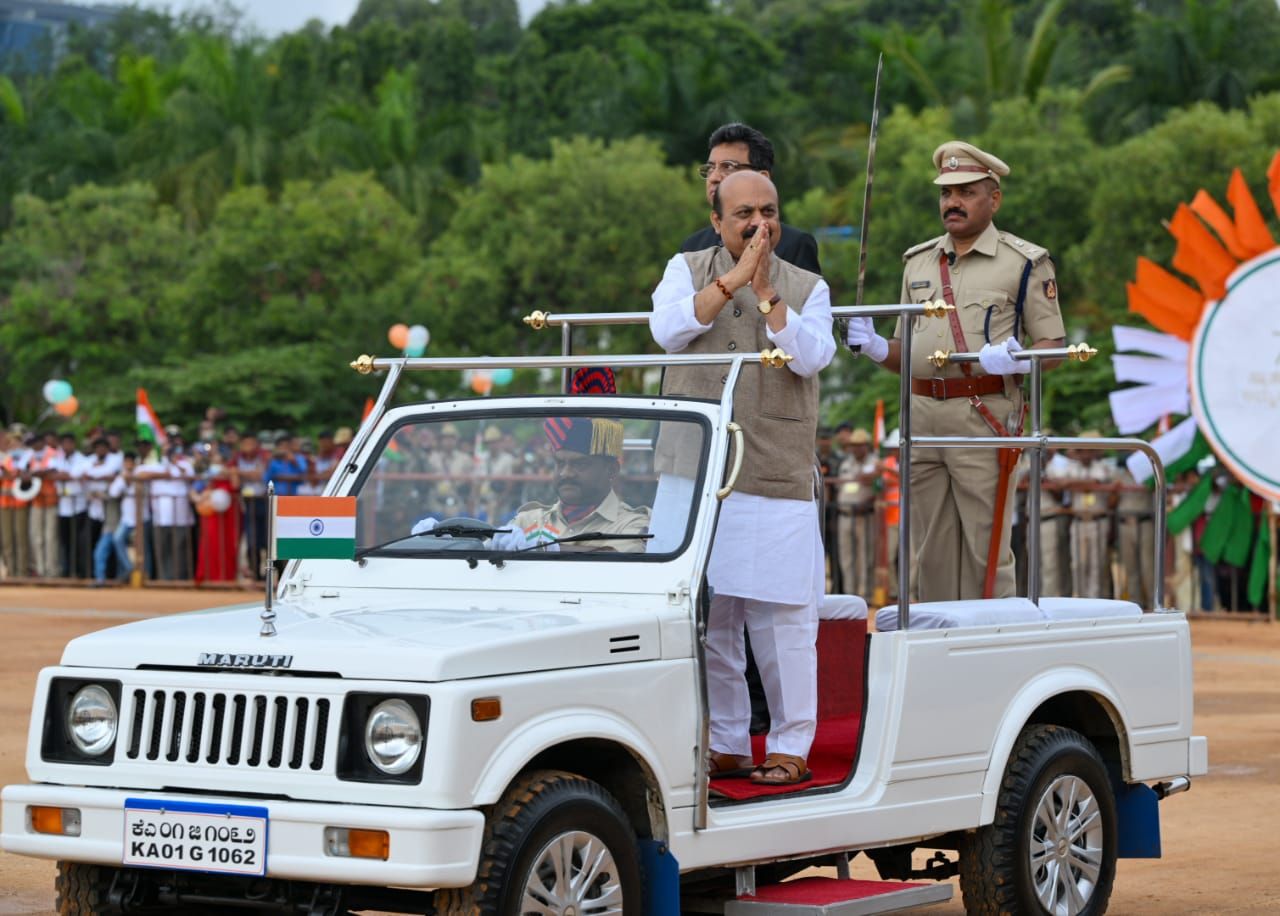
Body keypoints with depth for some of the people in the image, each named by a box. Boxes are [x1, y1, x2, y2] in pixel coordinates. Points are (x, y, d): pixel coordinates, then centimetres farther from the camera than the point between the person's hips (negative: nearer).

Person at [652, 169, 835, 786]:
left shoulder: (807, 289, 9)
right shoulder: (688, 271, 10)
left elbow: (812, 356, -9)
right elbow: (669, 330, -10)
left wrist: (765, 292, -13)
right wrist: (734, 280, -13)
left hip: (777, 479, -1)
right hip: (693, 474, 1)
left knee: (782, 617, -4)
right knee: (705, 618, 3)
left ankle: (790, 747, 5)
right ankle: (722, 745, 13)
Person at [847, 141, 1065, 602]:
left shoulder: (1023, 262, 2)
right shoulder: (918, 261, 18)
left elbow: (1052, 346, -1)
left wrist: (1014, 361, -21)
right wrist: (876, 348, 1)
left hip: (985, 415, -5)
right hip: (922, 414, 5)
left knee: (985, 550, -5)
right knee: (930, 552, 10)